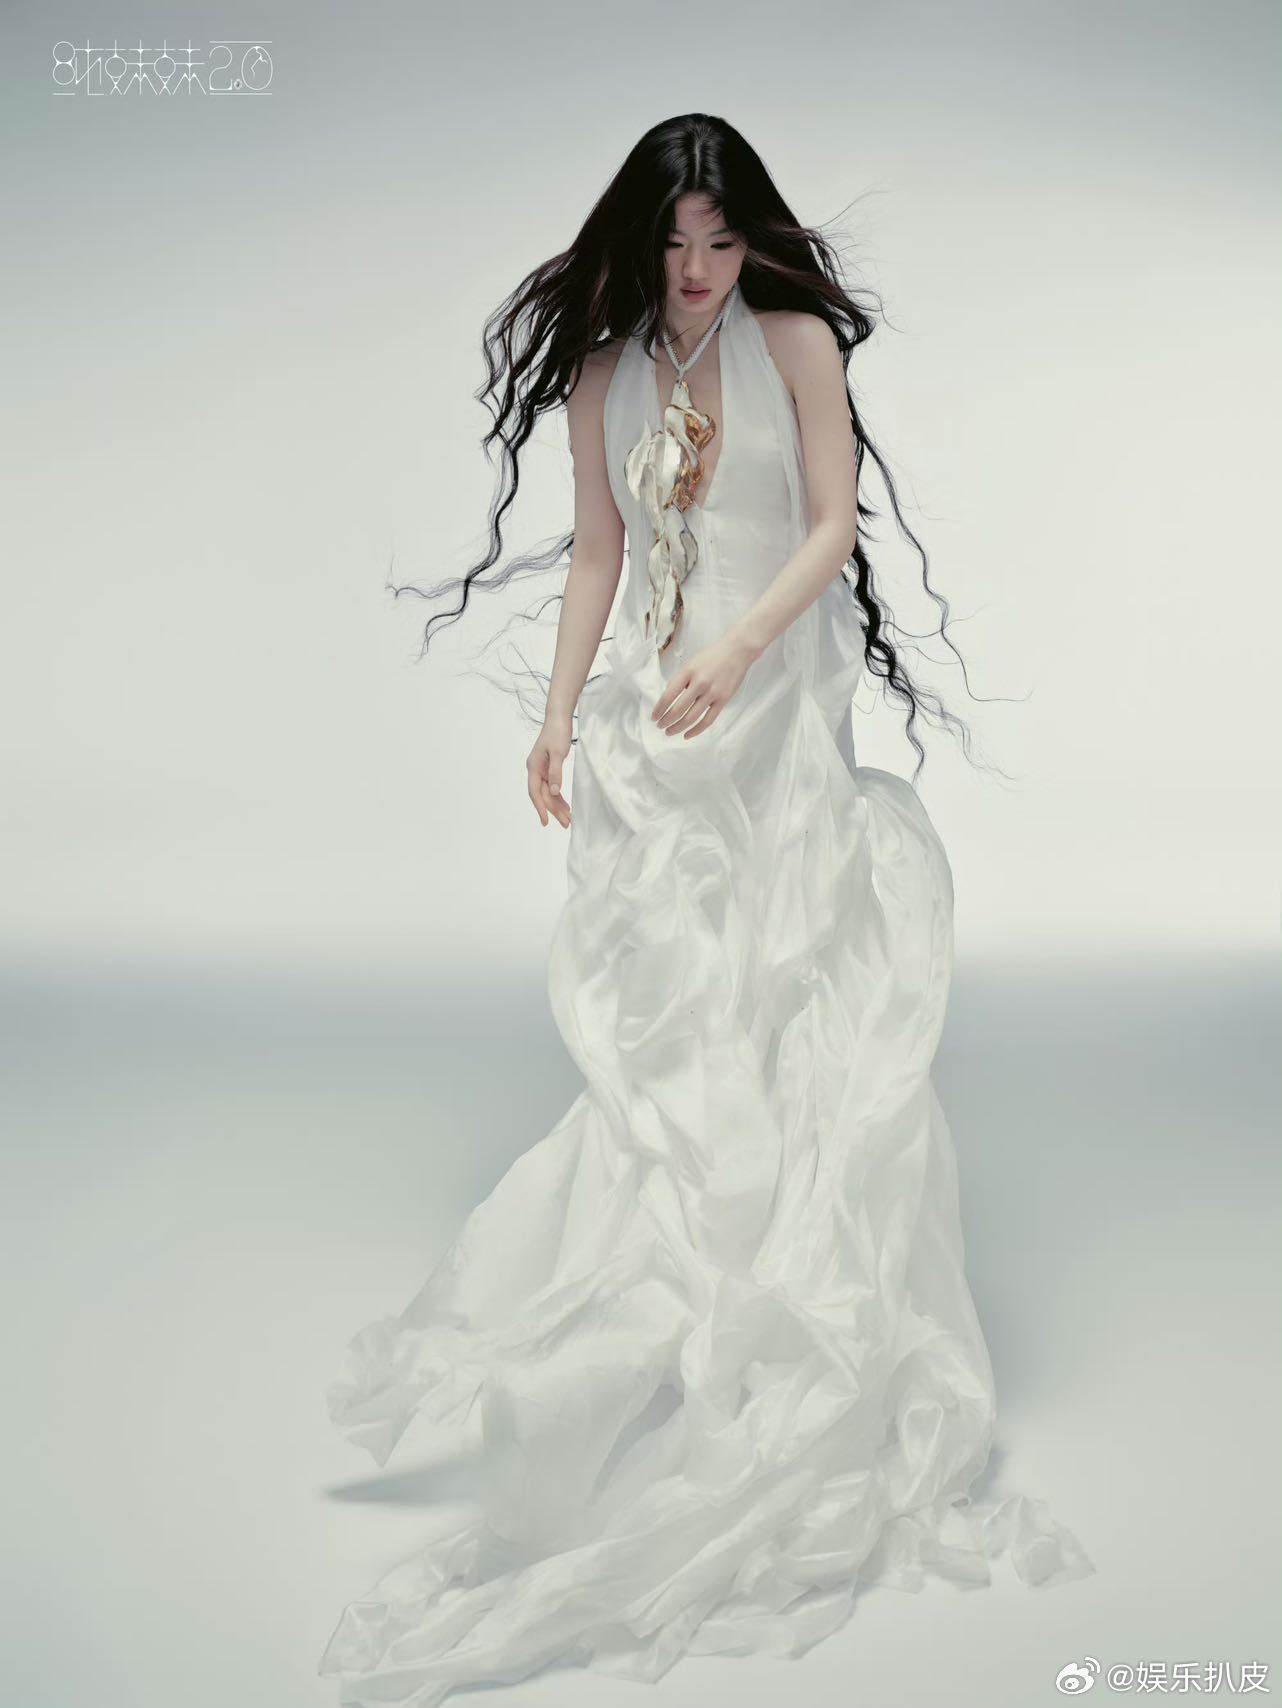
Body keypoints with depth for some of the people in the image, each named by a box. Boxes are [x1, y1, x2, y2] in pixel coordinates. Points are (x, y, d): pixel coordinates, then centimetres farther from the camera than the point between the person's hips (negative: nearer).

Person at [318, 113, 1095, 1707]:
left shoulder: (797, 342, 1)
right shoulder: (604, 374, 9)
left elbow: (833, 527, -5)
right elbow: (596, 554, 11)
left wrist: (733, 656, -18)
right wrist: (559, 714, 5)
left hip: (779, 702, -2)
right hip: (647, 719, 2)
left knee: (773, 1000, -2)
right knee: (649, 1011, 1)